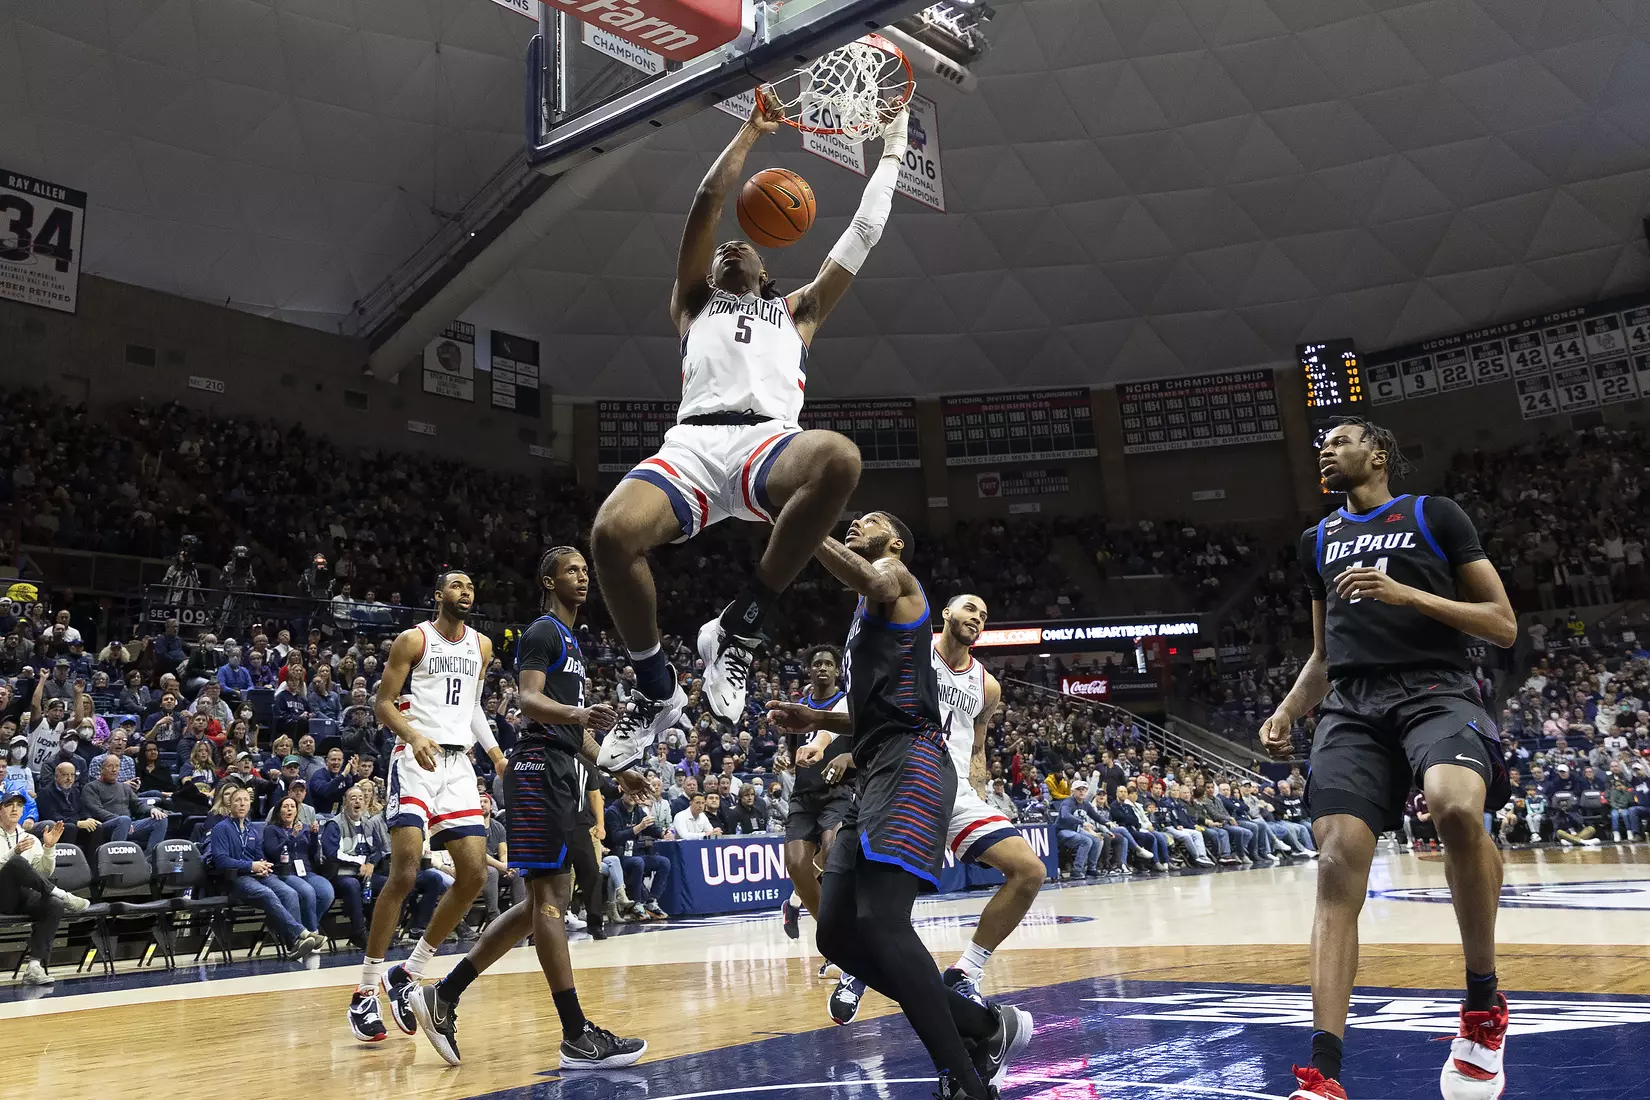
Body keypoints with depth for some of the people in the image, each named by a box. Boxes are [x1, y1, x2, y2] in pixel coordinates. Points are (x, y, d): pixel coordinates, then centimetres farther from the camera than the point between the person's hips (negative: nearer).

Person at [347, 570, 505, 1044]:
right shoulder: (413, 640, -3)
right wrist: (413, 735, -24)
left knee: (474, 873, -3)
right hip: (417, 759, -6)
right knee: (404, 873, -16)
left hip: (459, 763, 6)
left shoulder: (482, 645, 14)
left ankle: (406, 975, 12)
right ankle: (365, 990, -3)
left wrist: (494, 751, 11)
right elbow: (383, 705, -4)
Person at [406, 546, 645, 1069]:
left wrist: (618, 770, 24)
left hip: (562, 774, 10)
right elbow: (527, 700, -20)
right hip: (540, 769, -10)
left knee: (547, 899, 11)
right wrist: (577, 713, -38)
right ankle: (577, 1036, -7)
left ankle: (443, 996, 15)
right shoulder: (542, 632, -5)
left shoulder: (571, 643, 24)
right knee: (551, 895, -9)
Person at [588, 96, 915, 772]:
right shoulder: (692, 302, 34)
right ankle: (656, 690, -7)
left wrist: (892, 149, 43)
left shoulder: (796, 311, 36)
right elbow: (709, 201, 27)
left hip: (769, 444, 0)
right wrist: (752, 129, 33)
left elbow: (865, 231, 37)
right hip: (691, 445, 0)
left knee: (839, 459, -38)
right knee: (612, 533, -32)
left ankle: (740, 626, -22)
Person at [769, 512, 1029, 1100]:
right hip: (875, 774, 10)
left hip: (911, 765, -10)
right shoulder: (866, 619, 32)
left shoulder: (896, 579, 5)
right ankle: (986, 1027, 12)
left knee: (881, 921, -24)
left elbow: (866, 577, -24)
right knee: (837, 933, 3)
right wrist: (815, 720, 22)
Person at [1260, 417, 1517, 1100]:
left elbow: (1504, 627, 4)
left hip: (1435, 690, -4)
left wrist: (1406, 594, -10)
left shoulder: (1434, 515, 10)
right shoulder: (1317, 541, 24)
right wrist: (1287, 711, 10)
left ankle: (1484, 1003, -12)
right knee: (1337, 869, -14)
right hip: (1351, 705, 4)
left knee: (1457, 807, -35)